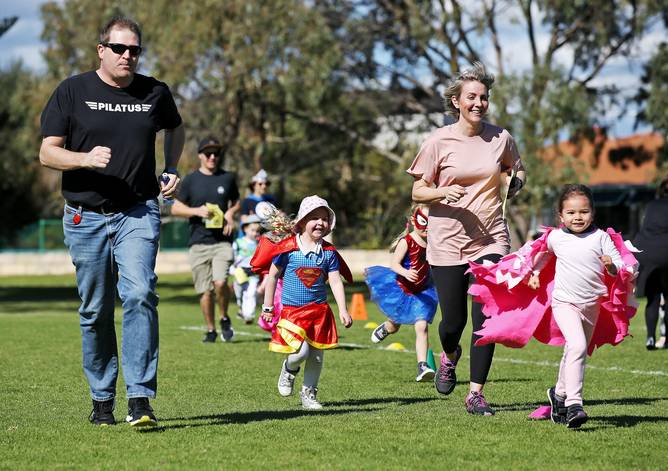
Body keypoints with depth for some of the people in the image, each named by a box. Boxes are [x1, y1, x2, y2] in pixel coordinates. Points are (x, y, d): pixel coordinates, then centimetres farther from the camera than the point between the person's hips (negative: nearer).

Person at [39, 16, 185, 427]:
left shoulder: (155, 93, 6)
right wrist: (86, 159, -21)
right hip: (86, 217, 0)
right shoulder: (72, 92, 0)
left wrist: (172, 169, 11)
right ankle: (102, 399, 21)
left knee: (139, 294, -18)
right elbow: (47, 153, -3)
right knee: (95, 311, 6)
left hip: (139, 213, 0)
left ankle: (140, 400, -19)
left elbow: (175, 128, 27)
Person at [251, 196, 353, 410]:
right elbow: (272, 276, 0)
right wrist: (268, 307, 2)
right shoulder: (288, 248, -8)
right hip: (291, 310, -3)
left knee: (316, 356, 7)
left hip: (319, 310, 3)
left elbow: (335, 282, 0)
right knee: (301, 351, -17)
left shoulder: (328, 252, 0)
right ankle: (289, 369, 17)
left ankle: (309, 393, 25)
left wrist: (343, 310, -9)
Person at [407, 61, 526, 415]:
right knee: (454, 321, 3)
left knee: (486, 317, -8)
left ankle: (476, 393, 1)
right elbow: (418, 192, 0)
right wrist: (443, 192, -21)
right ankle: (449, 356, 40)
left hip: (490, 239, 1)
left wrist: (515, 181, -2)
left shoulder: (501, 138, 3)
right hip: (448, 241, -1)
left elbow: (517, 171, 22)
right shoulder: (439, 141, -4)